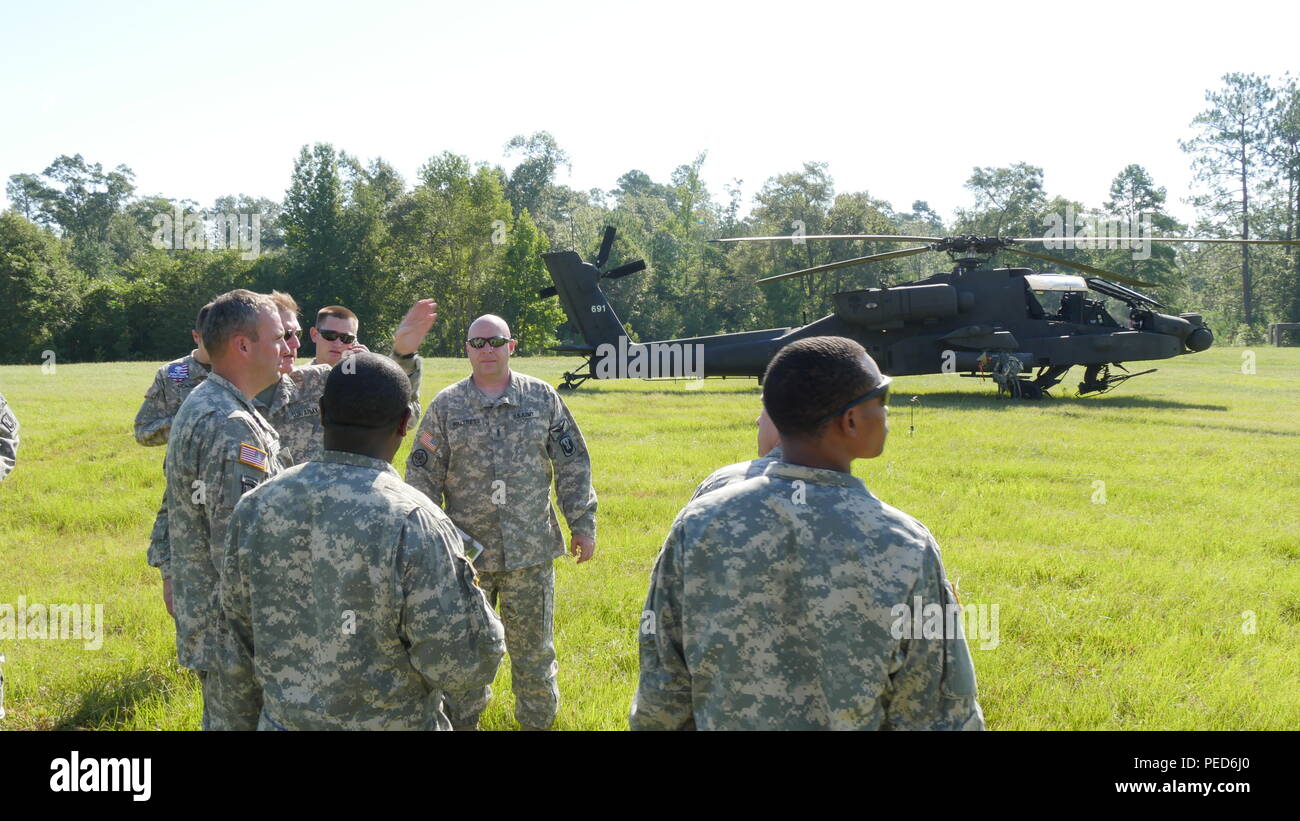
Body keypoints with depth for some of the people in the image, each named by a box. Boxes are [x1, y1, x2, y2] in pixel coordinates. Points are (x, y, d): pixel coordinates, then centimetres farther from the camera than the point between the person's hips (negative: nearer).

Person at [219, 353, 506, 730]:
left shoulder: (254, 507, -7)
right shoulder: (414, 523, -23)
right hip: (391, 723, -4)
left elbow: (238, 646, 3)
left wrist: (251, 720, 17)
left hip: (280, 719, 5)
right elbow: (464, 666, -22)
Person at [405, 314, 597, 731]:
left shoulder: (542, 397, 4)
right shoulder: (446, 406, 2)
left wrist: (583, 524, 4)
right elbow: (423, 476, 4)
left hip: (531, 553, 0)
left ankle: (538, 720, 25)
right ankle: (461, 721, 25)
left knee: (534, 649, 9)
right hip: (466, 553, 0)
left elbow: (573, 466, 7)